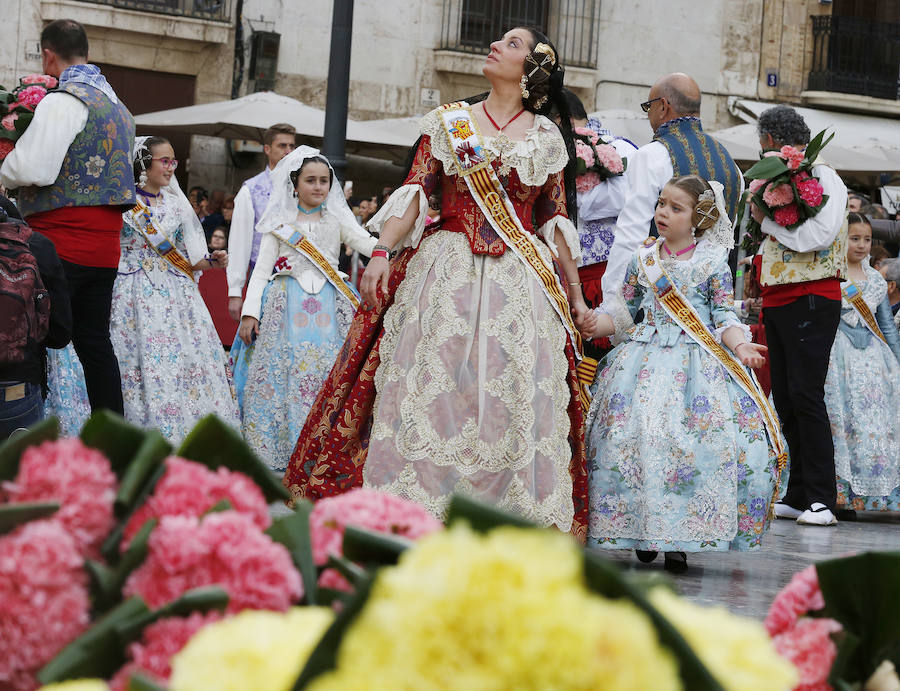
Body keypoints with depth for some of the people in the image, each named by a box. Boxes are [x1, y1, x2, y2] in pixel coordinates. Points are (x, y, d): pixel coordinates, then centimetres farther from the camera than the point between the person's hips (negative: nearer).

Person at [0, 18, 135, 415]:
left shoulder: (63, 101, -11)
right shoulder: (118, 106, 19)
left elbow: (34, 169, -20)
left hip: (62, 243, -8)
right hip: (105, 247, 8)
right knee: (94, 341, 11)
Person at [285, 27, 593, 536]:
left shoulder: (547, 139, 9)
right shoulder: (448, 122, 10)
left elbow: (557, 222, 11)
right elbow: (415, 193, 3)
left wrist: (576, 297, 11)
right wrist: (382, 252, -10)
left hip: (518, 283, 0)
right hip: (445, 274, 0)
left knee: (511, 396, -5)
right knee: (429, 388, -6)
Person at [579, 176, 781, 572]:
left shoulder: (713, 263, 5)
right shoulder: (642, 261, 12)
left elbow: (724, 316, 3)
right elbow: (627, 313, 14)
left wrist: (739, 346, -15)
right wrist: (595, 323, -4)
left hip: (699, 361, -2)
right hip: (647, 357, 2)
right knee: (634, 434, -13)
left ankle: (679, 539, -10)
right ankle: (641, 529, -1)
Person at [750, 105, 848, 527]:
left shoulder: (824, 179, -7)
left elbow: (817, 236, -21)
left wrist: (766, 219, -11)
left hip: (810, 299, -8)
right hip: (778, 301, 8)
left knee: (805, 395, -13)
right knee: (784, 399, 6)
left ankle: (822, 500, -13)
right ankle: (797, 496, 9)